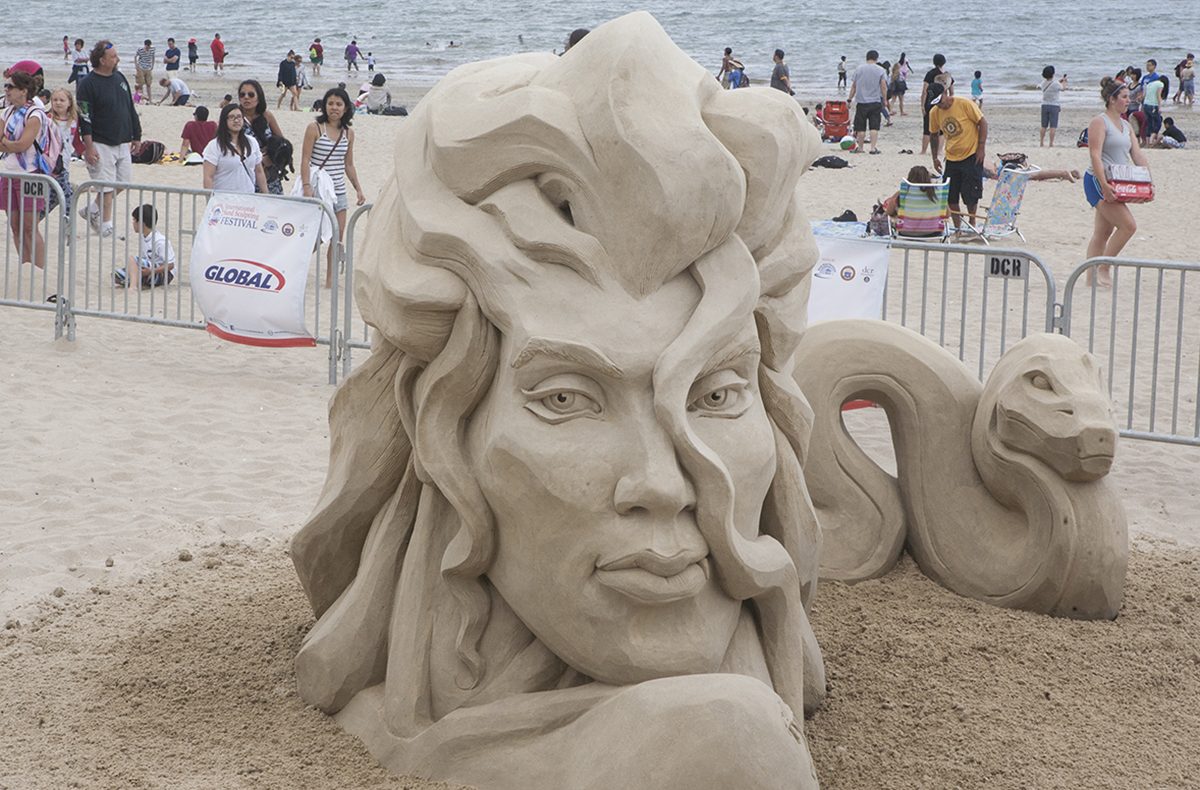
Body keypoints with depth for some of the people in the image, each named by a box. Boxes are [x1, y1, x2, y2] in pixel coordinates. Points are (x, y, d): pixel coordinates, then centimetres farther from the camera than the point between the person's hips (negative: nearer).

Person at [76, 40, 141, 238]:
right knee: (106, 187, -6)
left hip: (122, 143, 7)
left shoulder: (120, 78, 10)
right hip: (101, 145, -7)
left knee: (122, 183, 9)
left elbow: (131, 110, 18)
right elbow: (84, 118, -14)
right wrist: (89, 147, -19)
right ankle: (106, 225, 5)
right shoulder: (87, 84, -12)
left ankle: (92, 210, 26)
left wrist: (136, 136, 17)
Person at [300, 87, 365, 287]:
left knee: (337, 237, 2)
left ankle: (330, 278, 9)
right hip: (318, 189, -5)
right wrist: (306, 186, -20)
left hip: (338, 191, 5)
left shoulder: (348, 133, 9)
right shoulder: (315, 128, -5)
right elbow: (305, 160, -9)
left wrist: (358, 189, 15)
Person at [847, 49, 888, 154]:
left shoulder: (859, 69, 3)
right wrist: (884, 100, 6)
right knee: (874, 126, -1)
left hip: (862, 102, 1)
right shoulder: (881, 70, -1)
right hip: (876, 102, -1)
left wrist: (850, 99, 14)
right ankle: (873, 148, -7)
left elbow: (853, 86, 6)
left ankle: (860, 147, 13)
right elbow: (884, 87, -3)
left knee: (861, 127, 7)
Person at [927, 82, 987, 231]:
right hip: (951, 159, 5)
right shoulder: (934, 112, -1)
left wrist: (981, 148, -13)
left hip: (972, 156, -4)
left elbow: (983, 122, -9)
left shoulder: (965, 104, -14)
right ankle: (957, 228, 12)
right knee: (950, 197, 1)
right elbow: (934, 134, 14)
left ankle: (971, 224, 19)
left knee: (971, 195, -1)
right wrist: (935, 158, 14)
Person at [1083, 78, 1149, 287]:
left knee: (1103, 232, 10)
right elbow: (1095, 155, -19)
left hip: (1116, 183, 9)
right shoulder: (1099, 122, -10)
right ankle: (1103, 269, -7)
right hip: (1097, 182, -9)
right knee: (1128, 225, -15)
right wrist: (1104, 185, -27)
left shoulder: (1125, 125, 16)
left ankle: (1091, 276, 14)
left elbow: (1138, 155, 14)